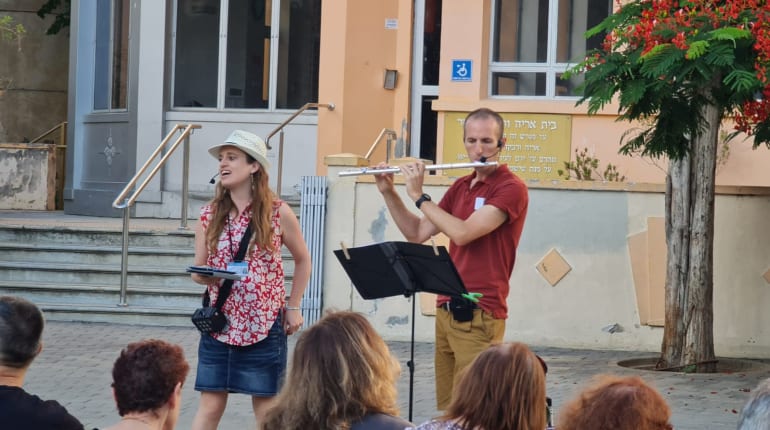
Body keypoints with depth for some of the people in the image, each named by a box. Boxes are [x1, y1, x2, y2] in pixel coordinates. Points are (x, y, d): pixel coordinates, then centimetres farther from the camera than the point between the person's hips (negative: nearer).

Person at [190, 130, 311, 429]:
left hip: (264, 326, -2)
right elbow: (198, 271, 8)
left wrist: (293, 307, 6)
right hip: (219, 325, 2)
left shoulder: (277, 213, -3)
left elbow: (302, 260, 10)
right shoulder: (210, 214, 3)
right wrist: (203, 275, -16)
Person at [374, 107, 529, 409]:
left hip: (479, 316, -7)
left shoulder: (511, 188, -10)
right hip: (446, 311, 8)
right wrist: (388, 193, 8)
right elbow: (417, 233, 19)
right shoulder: (460, 187, 15)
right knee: (445, 408, 7)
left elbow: (462, 233, -20)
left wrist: (418, 196, -11)